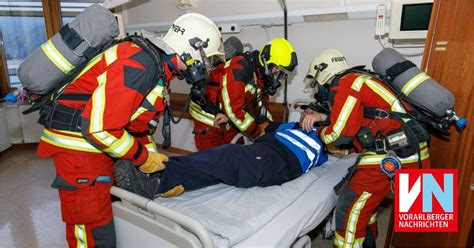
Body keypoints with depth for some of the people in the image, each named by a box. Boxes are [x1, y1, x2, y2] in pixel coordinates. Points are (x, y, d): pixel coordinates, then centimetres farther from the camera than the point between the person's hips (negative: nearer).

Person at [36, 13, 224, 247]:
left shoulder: (159, 68, 10)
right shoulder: (140, 63, -23)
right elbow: (97, 127, -25)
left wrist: (153, 157, 8)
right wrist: (143, 157, -14)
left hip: (101, 144, 10)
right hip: (80, 146, -9)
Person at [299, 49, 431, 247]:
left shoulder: (345, 84, -8)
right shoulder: (356, 81, 21)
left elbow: (340, 135, -14)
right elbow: (353, 124, 22)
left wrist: (320, 132, 6)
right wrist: (325, 118, 11)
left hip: (394, 153, -10)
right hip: (404, 149, 10)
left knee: (350, 209, -5)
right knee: (364, 197, 27)